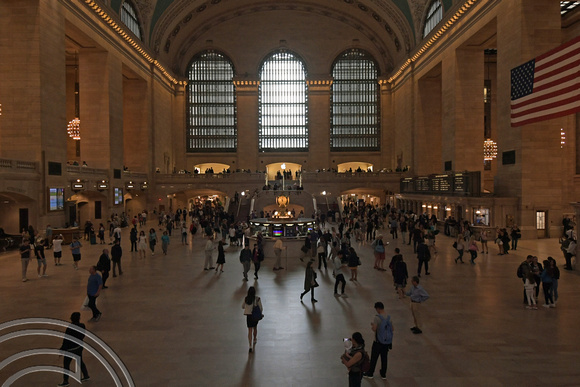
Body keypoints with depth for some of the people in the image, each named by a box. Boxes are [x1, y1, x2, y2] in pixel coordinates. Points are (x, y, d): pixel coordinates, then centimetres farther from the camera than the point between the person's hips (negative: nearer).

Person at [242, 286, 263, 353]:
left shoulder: (246, 299, -9)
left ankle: (250, 346, -6)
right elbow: (261, 308, -9)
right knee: (255, 327, 27)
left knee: (250, 330, 4)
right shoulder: (257, 299, -14)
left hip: (249, 316, 0)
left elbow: (243, 307, 5)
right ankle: (255, 339, 49)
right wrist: (261, 314, 11)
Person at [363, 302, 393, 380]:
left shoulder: (377, 318, -20)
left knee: (374, 358, 9)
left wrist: (372, 325, -3)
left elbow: (374, 329, -23)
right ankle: (383, 374, 26)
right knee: (384, 357, 16)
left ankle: (370, 373, 21)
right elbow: (393, 329, 5)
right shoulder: (389, 317, -2)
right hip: (387, 341, 5)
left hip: (378, 341, -5)